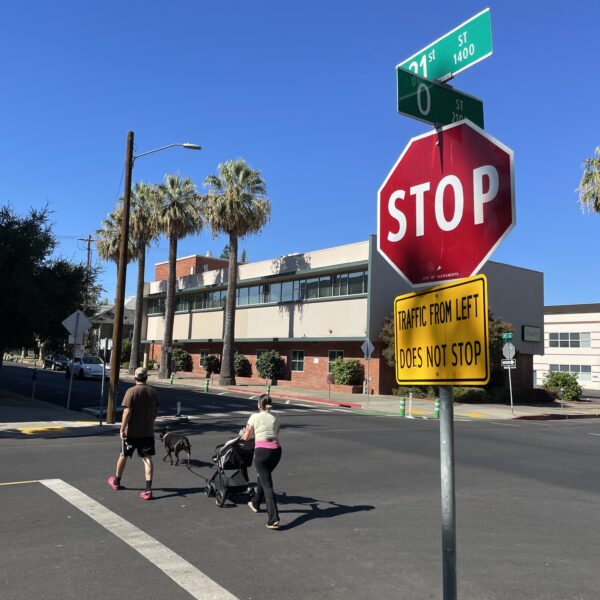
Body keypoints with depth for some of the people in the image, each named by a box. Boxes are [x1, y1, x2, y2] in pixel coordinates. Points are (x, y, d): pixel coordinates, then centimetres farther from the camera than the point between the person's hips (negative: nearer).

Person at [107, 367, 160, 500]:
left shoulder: (131, 391, -12)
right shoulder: (153, 392, 3)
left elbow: (127, 412, -17)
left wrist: (122, 429, -12)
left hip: (131, 431, -3)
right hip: (148, 431, 3)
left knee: (123, 455, 17)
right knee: (147, 458, 1)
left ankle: (116, 481, 37)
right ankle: (148, 489, -7)